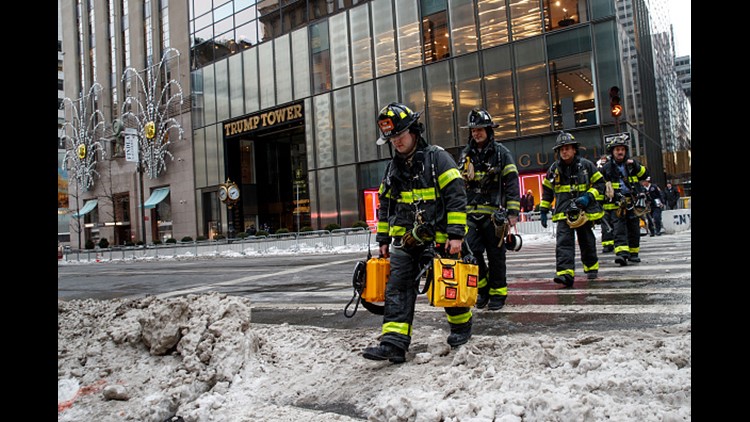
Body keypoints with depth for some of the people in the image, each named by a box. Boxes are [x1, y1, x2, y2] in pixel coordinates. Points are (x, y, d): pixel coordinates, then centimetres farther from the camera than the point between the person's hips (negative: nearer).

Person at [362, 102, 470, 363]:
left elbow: (456, 197, -11)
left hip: (439, 240, -5)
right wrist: (383, 239, 17)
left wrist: (456, 234, -16)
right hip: (405, 242, 5)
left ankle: (461, 325, 34)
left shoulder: (437, 158, -6)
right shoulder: (393, 168, 13)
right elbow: (385, 206, 20)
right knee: (397, 289, -5)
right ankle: (394, 342, -6)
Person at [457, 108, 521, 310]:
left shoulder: (501, 152, 1)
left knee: (496, 255, 4)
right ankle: (483, 286, 16)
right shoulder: (466, 154, 13)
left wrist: (513, 213, -10)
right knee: (472, 251, -6)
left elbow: (512, 183, -3)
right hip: (471, 212, 3)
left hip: (494, 213, -3)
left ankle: (498, 292, 18)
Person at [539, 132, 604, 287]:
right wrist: (543, 210, 8)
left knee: (587, 242, 14)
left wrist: (589, 197, -13)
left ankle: (592, 268, 36)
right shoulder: (554, 169, 5)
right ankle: (565, 273, -23)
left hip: (584, 211, 0)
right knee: (564, 242, -15)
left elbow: (599, 183, 5)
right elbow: (547, 190, 13)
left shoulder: (586, 165, 0)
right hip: (564, 213, 0)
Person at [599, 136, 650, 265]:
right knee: (619, 228, -13)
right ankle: (621, 253, -25)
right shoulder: (607, 168, 4)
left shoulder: (632, 162, 10)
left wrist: (636, 166, -13)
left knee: (634, 228, 9)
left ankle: (633, 253, 20)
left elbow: (645, 174, 1)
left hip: (634, 202, 3)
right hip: (617, 203, -3)